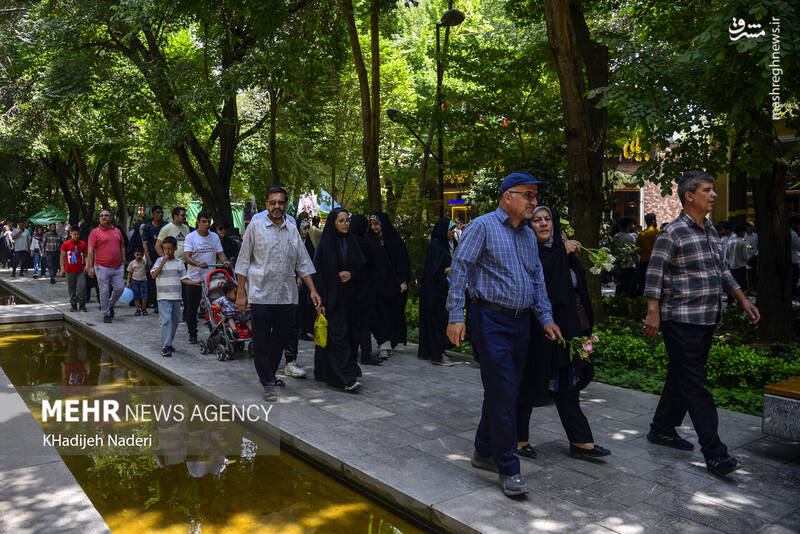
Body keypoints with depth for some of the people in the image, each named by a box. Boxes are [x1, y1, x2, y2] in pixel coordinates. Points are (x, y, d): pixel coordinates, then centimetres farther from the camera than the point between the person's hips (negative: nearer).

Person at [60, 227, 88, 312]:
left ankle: (82, 305, 3)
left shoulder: (83, 244, 5)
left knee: (82, 287, -8)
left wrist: (87, 265, -5)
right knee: (71, 289, 7)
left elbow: (86, 256, 10)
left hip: (81, 270, 0)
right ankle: (73, 305, 16)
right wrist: (62, 268, -2)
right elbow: (62, 257, 4)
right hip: (70, 271, 0)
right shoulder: (66, 244, 2)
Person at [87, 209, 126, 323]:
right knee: (104, 291, 0)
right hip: (102, 268, -4)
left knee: (119, 288, 2)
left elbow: (122, 247, 20)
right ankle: (106, 314, 12)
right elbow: (90, 250, -5)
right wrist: (90, 267, -10)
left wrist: (123, 261, 14)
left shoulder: (117, 231, 13)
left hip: (118, 267, 4)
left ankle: (110, 305, 29)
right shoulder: (95, 232, -1)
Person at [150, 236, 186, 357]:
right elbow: (153, 275, -12)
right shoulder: (159, 261, 1)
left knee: (175, 320, 9)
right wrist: (163, 262, -17)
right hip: (163, 296, -4)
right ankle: (165, 346, -14)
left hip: (176, 296, 4)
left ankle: (168, 343, 23)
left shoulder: (179, 262, 8)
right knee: (166, 320, -13)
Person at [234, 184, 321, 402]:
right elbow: (243, 262, 1)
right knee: (262, 341, 0)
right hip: (261, 294, -4)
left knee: (281, 338, 11)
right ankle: (268, 384, 9)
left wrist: (312, 290, 7)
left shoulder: (292, 230, 11)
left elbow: (302, 263, 15)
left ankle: (269, 374, 30)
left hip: (286, 295, 4)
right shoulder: (256, 226, 1)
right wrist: (240, 293, -4)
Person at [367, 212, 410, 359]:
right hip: (376, 284, 0)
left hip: (393, 283, 0)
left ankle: (390, 343, 18)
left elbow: (403, 261, 0)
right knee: (380, 314, -6)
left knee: (394, 313, 5)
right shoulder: (370, 240, 6)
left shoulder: (395, 240, 1)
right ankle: (384, 346, -10)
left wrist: (403, 281, -7)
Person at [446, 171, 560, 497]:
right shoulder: (483, 227, -6)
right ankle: (507, 468, 3)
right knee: (503, 393, -8)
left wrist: (546, 318, 13)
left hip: (521, 322, 8)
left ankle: (484, 452, 28)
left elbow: (537, 279, 21)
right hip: (491, 320, -7)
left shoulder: (528, 235, 16)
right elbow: (459, 270, -11)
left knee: (504, 391, 13)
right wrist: (455, 316, -16)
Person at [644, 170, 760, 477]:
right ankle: (714, 454, -3)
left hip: (707, 319, 9)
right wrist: (653, 312, -21)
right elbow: (654, 274, -14)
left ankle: (662, 429, 29)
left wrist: (743, 301, 18)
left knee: (682, 378, 15)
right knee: (694, 385, -6)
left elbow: (721, 271, 22)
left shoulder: (711, 231, 15)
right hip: (681, 320, -9)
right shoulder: (672, 233, -11)